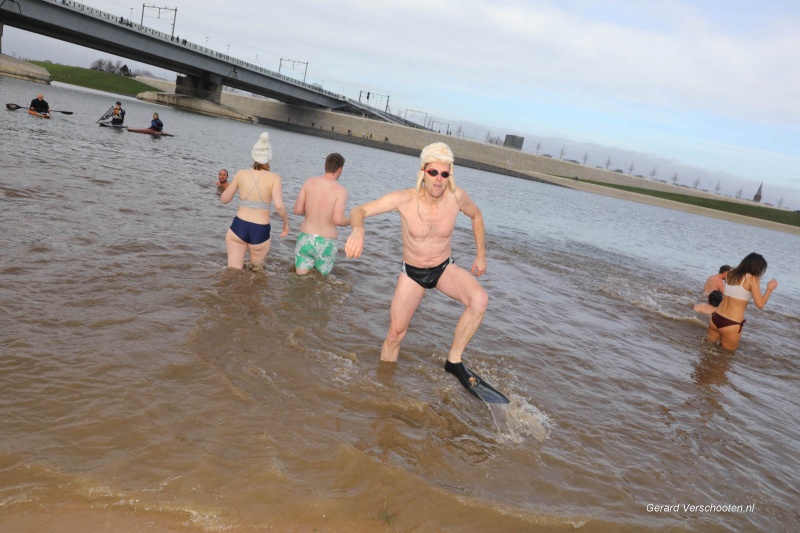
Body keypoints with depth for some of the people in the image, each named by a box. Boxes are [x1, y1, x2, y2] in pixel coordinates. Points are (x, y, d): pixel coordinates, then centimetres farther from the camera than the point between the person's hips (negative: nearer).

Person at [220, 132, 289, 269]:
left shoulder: (241, 174, 0)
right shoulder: (274, 178, -7)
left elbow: (224, 199, 11)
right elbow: (279, 206, -19)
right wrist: (286, 222, 1)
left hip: (238, 228, 1)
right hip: (260, 232, -1)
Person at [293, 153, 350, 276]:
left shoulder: (310, 182, -2)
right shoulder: (341, 190, -12)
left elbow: (297, 210, -1)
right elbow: (338, 220, -20)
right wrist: (350, 221, 1)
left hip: (305, 238, 3)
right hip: (326, 243, -3)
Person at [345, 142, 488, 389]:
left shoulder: (457, 196, -17)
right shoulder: (404, 199, -23)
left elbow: (476, 215, 7)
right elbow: (359, 210, -22)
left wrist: (481, 254, 8)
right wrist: (358, 230, -46)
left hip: (445, 268, 1)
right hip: (412, 273, -1)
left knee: (480, 299, -26)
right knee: (395, 333, 1)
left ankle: (454, 360, -12)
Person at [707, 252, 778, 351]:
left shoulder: (732, 273, 8)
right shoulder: (752, 279, -10)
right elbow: (760, 304, -9)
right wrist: (769, 289, 5)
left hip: (715, 319, 6)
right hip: (731, 324, -6)